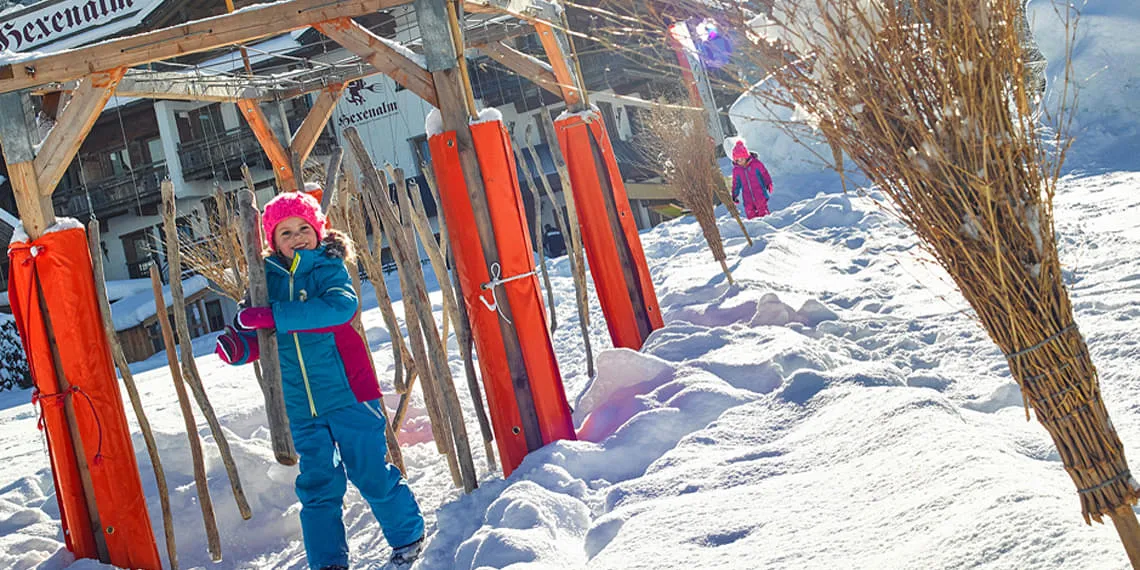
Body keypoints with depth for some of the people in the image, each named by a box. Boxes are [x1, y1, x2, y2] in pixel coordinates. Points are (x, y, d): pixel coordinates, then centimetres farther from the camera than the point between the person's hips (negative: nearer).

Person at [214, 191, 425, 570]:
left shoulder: (329, 267, -5)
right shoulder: (267, 277, 6)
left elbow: (341, 306, -26)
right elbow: (262, 338, 12)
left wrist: (273, 316, -30)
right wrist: (239, 346, -12)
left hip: (348, 392, -4)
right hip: (301, 406, 4)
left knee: (371, 473, 5)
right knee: (317, 485, 7)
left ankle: (408, 536, 26)